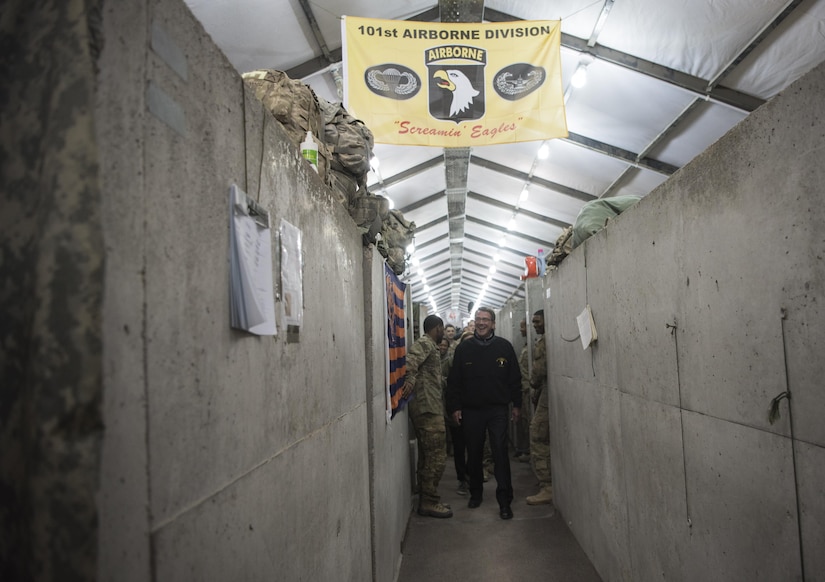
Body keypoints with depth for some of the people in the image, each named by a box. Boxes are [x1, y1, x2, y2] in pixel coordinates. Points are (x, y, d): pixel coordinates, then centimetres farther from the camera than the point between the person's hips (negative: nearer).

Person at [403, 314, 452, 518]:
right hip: (429, 409, -10)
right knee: (437, 458, -6)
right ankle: (429, 502, 1)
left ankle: (426, 501, 21)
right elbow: (410, 360, -29)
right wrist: (410, 379, -41)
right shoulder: (425, 343, -9)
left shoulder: (429, 346, 22)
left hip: (428, 409, 10)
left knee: (428, 458, 14)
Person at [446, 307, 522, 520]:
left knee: (500, 452, -5)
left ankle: (504, 500, 3)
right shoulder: (464, 348, 2)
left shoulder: (504, 347, 1)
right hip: (471, 410, 1)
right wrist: (454, 407, -1)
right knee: (474, 453, 11)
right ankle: (475, 492, 29)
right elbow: (454, 380, 4)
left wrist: (516, 404, 6)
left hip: (497, 409, -1)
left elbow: (515, 378, 7)